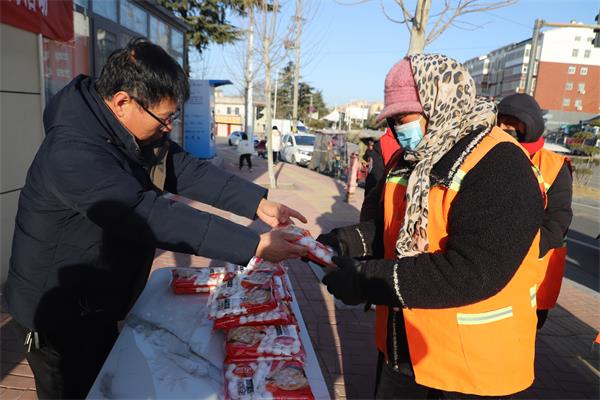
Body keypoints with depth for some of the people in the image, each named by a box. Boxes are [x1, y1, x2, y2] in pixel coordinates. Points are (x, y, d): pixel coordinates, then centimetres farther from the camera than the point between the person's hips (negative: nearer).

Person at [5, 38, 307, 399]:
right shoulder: (72, 153, -33)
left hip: (98, 306, 9)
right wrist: (253, 245, -40)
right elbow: (150, 215, -40)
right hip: (58, 316, -8)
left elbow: (189, 171, -6)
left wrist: (259, 203, -18)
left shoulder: (139, 133, -4)